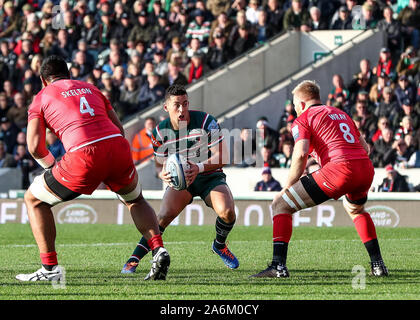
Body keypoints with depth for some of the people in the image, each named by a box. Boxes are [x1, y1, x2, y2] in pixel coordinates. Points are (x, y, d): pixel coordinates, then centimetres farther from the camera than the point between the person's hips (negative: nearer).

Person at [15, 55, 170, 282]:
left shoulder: (41, 98, 16)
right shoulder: (90, 88, 28)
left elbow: (34, 146, 4)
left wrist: (51, 166, 23)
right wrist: (110, 175, 32)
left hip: (83, 156, -4)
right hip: (118, 146, 4)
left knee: (34, 199, 18)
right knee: (135, 201, 33)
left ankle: (50, 268, 9)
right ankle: (158, 251, 10)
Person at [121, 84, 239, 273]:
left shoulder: (206, 121, -17)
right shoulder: (160, 132, -9)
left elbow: (222, 157, -20)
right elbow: (159, 165, -1)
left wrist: (199, 167, -39)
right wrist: (163, 174, -28)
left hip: (210, 177, -1)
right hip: (180, 179, 1)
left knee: (227, 212, -27)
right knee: (166, 214, -27)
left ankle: (219, 245, 8)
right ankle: (134, 258, -20)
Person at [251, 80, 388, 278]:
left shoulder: (303, 119, 8)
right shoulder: (341, 114, 29)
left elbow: (300, 154, -7)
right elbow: (364, 147, 28)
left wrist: (288, 187, 2)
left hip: (339, 168, -7)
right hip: (366, 169, 7)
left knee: (280, 205, 4)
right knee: (355, 209, 40)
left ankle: (278, 266, -8)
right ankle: (377, 264, 29)